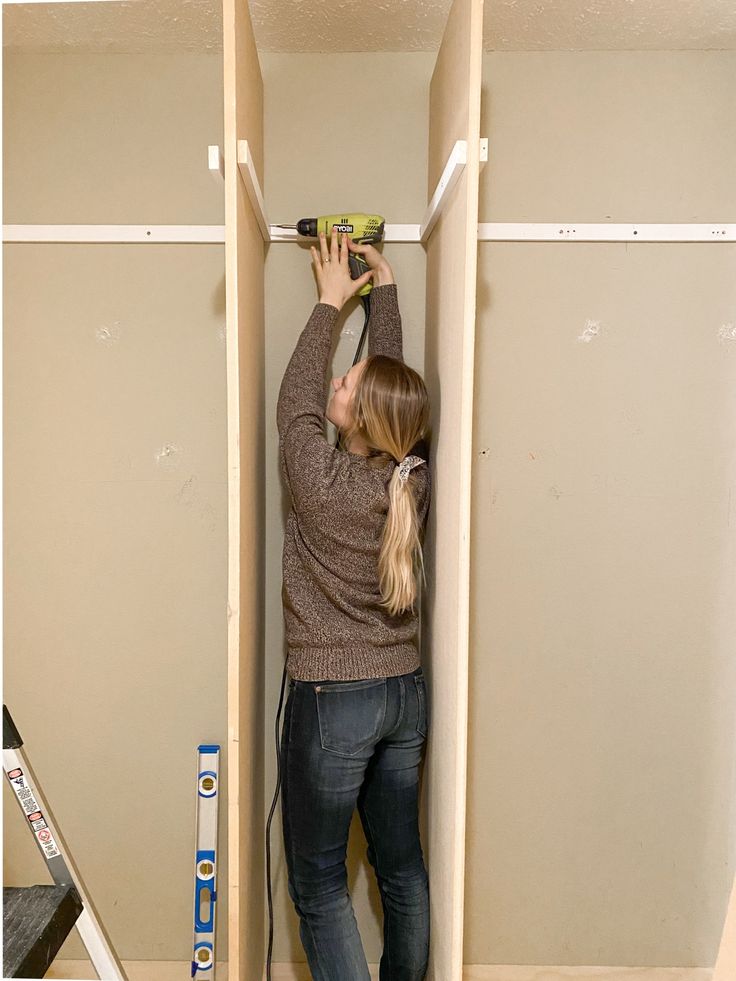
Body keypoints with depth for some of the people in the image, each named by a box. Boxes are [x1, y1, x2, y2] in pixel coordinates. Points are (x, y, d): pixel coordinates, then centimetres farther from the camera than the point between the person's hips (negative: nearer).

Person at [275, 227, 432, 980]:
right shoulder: (413, 478, -6)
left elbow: (295, 396, -3)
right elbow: (393, 377, 7)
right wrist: (383, 287, 17)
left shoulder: (321, 481, -20)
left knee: (318, 880, 9)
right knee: (400, 862, 19)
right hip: (405, 692, 6)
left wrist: (330, 302, 8)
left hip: (331, 700, -6)